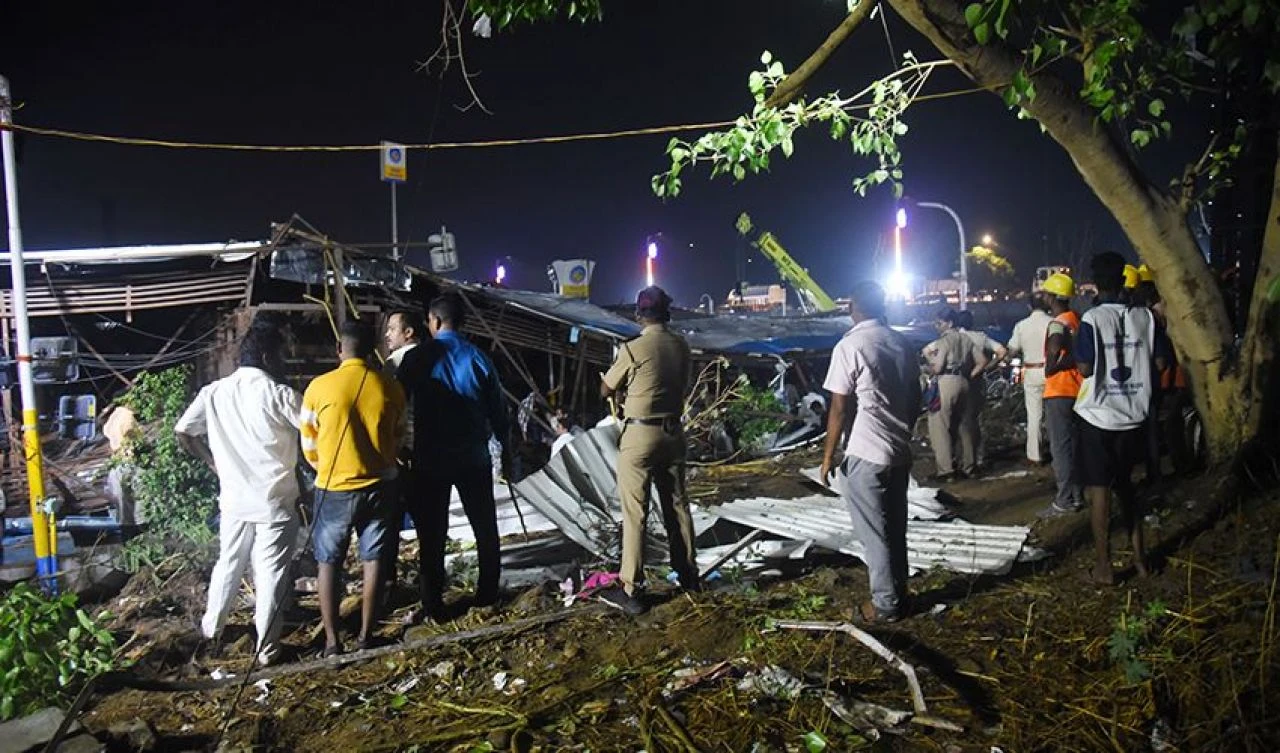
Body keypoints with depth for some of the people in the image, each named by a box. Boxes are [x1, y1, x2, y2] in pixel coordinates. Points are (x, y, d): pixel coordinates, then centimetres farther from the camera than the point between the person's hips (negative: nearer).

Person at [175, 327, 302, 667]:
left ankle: (212, 626, 40)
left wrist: (213, 462, 13)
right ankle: (267, 648, 12)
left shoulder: (215, 392, 0)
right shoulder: (281, 395, -15)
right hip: (275, 501, -5)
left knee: (228, 563, 23)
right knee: (271, 574, 5)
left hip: (234, 498, 5)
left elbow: (183, 433, 2)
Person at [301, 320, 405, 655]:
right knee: (374, 561, 12)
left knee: (329, 563, 12)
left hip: (334, 488, -1)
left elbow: (309, 445, 2)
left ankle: (332, 641, 14)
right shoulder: (390, 388, -4)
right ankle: (365, 636, 18)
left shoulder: (319, 387, -9)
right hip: (379, 486, 2)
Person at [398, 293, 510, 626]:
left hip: (430, 458, -2)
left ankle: (433, 606, 10)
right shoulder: (478, 358, -1)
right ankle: (487, 595, 24)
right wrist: (506, 449, 14)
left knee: (432, 533, 5)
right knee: (484, 527, 15)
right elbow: (497, 411, 2)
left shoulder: (417, 359, -7)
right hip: (474, 457, 2)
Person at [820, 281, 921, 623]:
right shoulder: (902, 344, 6)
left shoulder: (850, 346, -14)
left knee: (875, 534, 5)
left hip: (865, 456, -7)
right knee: (895, 529, 17)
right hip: (900, 453, 7)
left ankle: (885, 605, 14)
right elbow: (916, 400, 13)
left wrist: (828, 455, -5)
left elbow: (839, 408, -14)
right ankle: (898, 594, 29)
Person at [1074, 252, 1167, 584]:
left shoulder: (1092, 319, -13)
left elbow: (1085, 368, -16)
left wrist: (1075, 356, 4)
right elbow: (1159, 364, 2)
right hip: (1133, 414, 4)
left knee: (1099, 488, 3)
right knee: (1124, 483, 20)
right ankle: (1139, 554, 24)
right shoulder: (1145, 316, 0)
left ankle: (1103, 566, 8)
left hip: (1099, 416, -4)